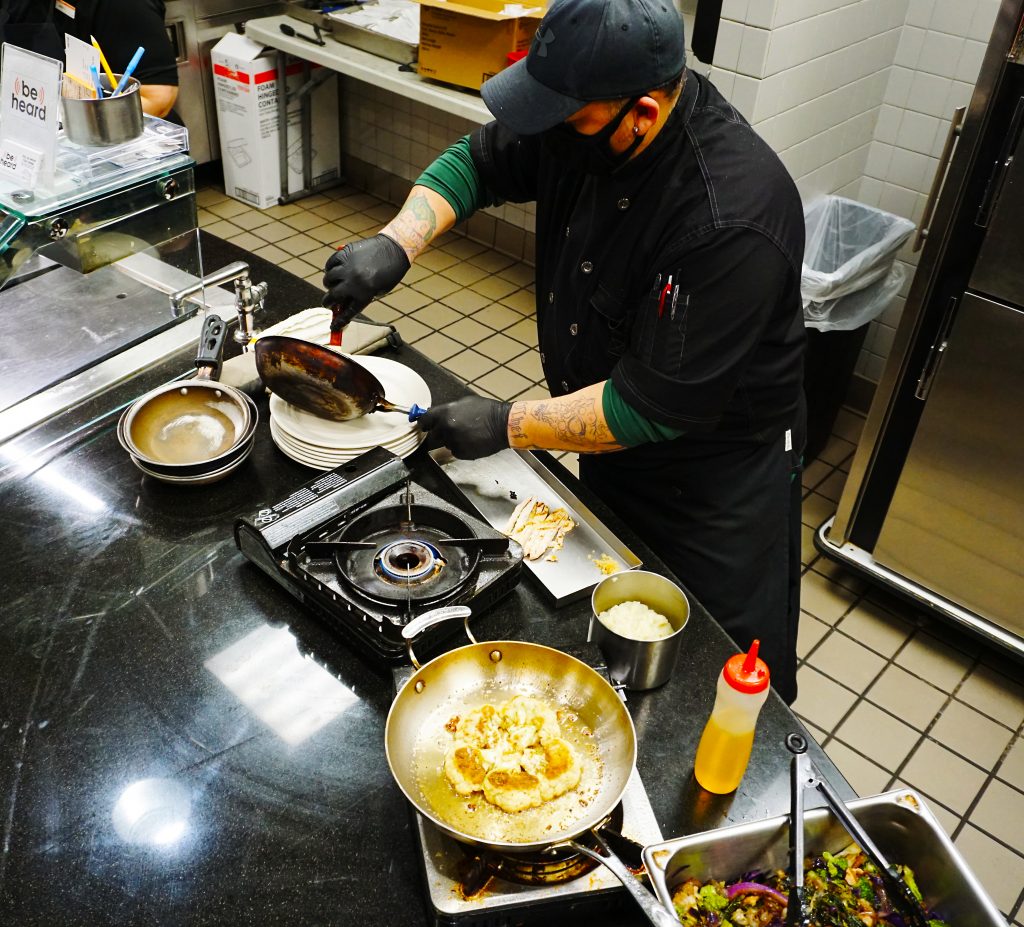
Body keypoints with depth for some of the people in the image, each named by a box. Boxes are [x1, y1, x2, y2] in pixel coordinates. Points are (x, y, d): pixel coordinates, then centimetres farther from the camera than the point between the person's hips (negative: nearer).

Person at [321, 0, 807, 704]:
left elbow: (657, 406, -33)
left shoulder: (733, 220, -37)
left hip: (718, 479, -7)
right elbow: (480, 162, 0)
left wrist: (508, 425, -26)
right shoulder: (587, 118, -15)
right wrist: (396, 244, -17)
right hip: (614, 440, 8)